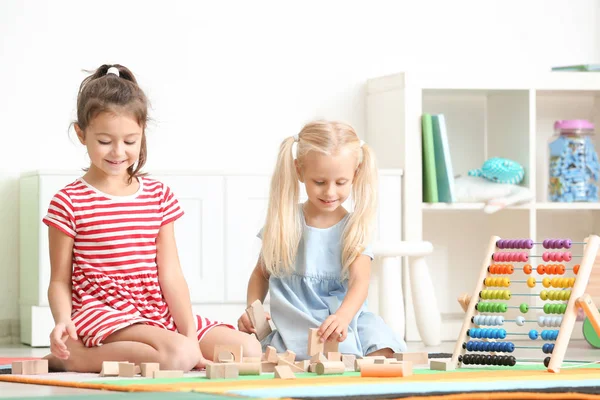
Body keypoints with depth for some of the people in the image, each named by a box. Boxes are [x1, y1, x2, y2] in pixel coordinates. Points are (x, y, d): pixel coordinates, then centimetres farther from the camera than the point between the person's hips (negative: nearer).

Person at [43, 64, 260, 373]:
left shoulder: (159, 196, 10)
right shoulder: (69, 202, -3)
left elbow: (170, 274, 5)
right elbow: (60, 281, -2)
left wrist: (190, 333, -6)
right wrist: (63, 320, -23)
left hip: (159, 313, 7)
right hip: (102, 312, -7)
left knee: (249, 349, -8)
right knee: (179, 355, -33)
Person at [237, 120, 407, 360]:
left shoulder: (354, 228, 1)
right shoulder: (283, 223, 5)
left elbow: (359, 282, -14)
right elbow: (261, 273, 20)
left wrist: (342, 317, -35)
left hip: (346, 325, 0)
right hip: (294, 329, 0)